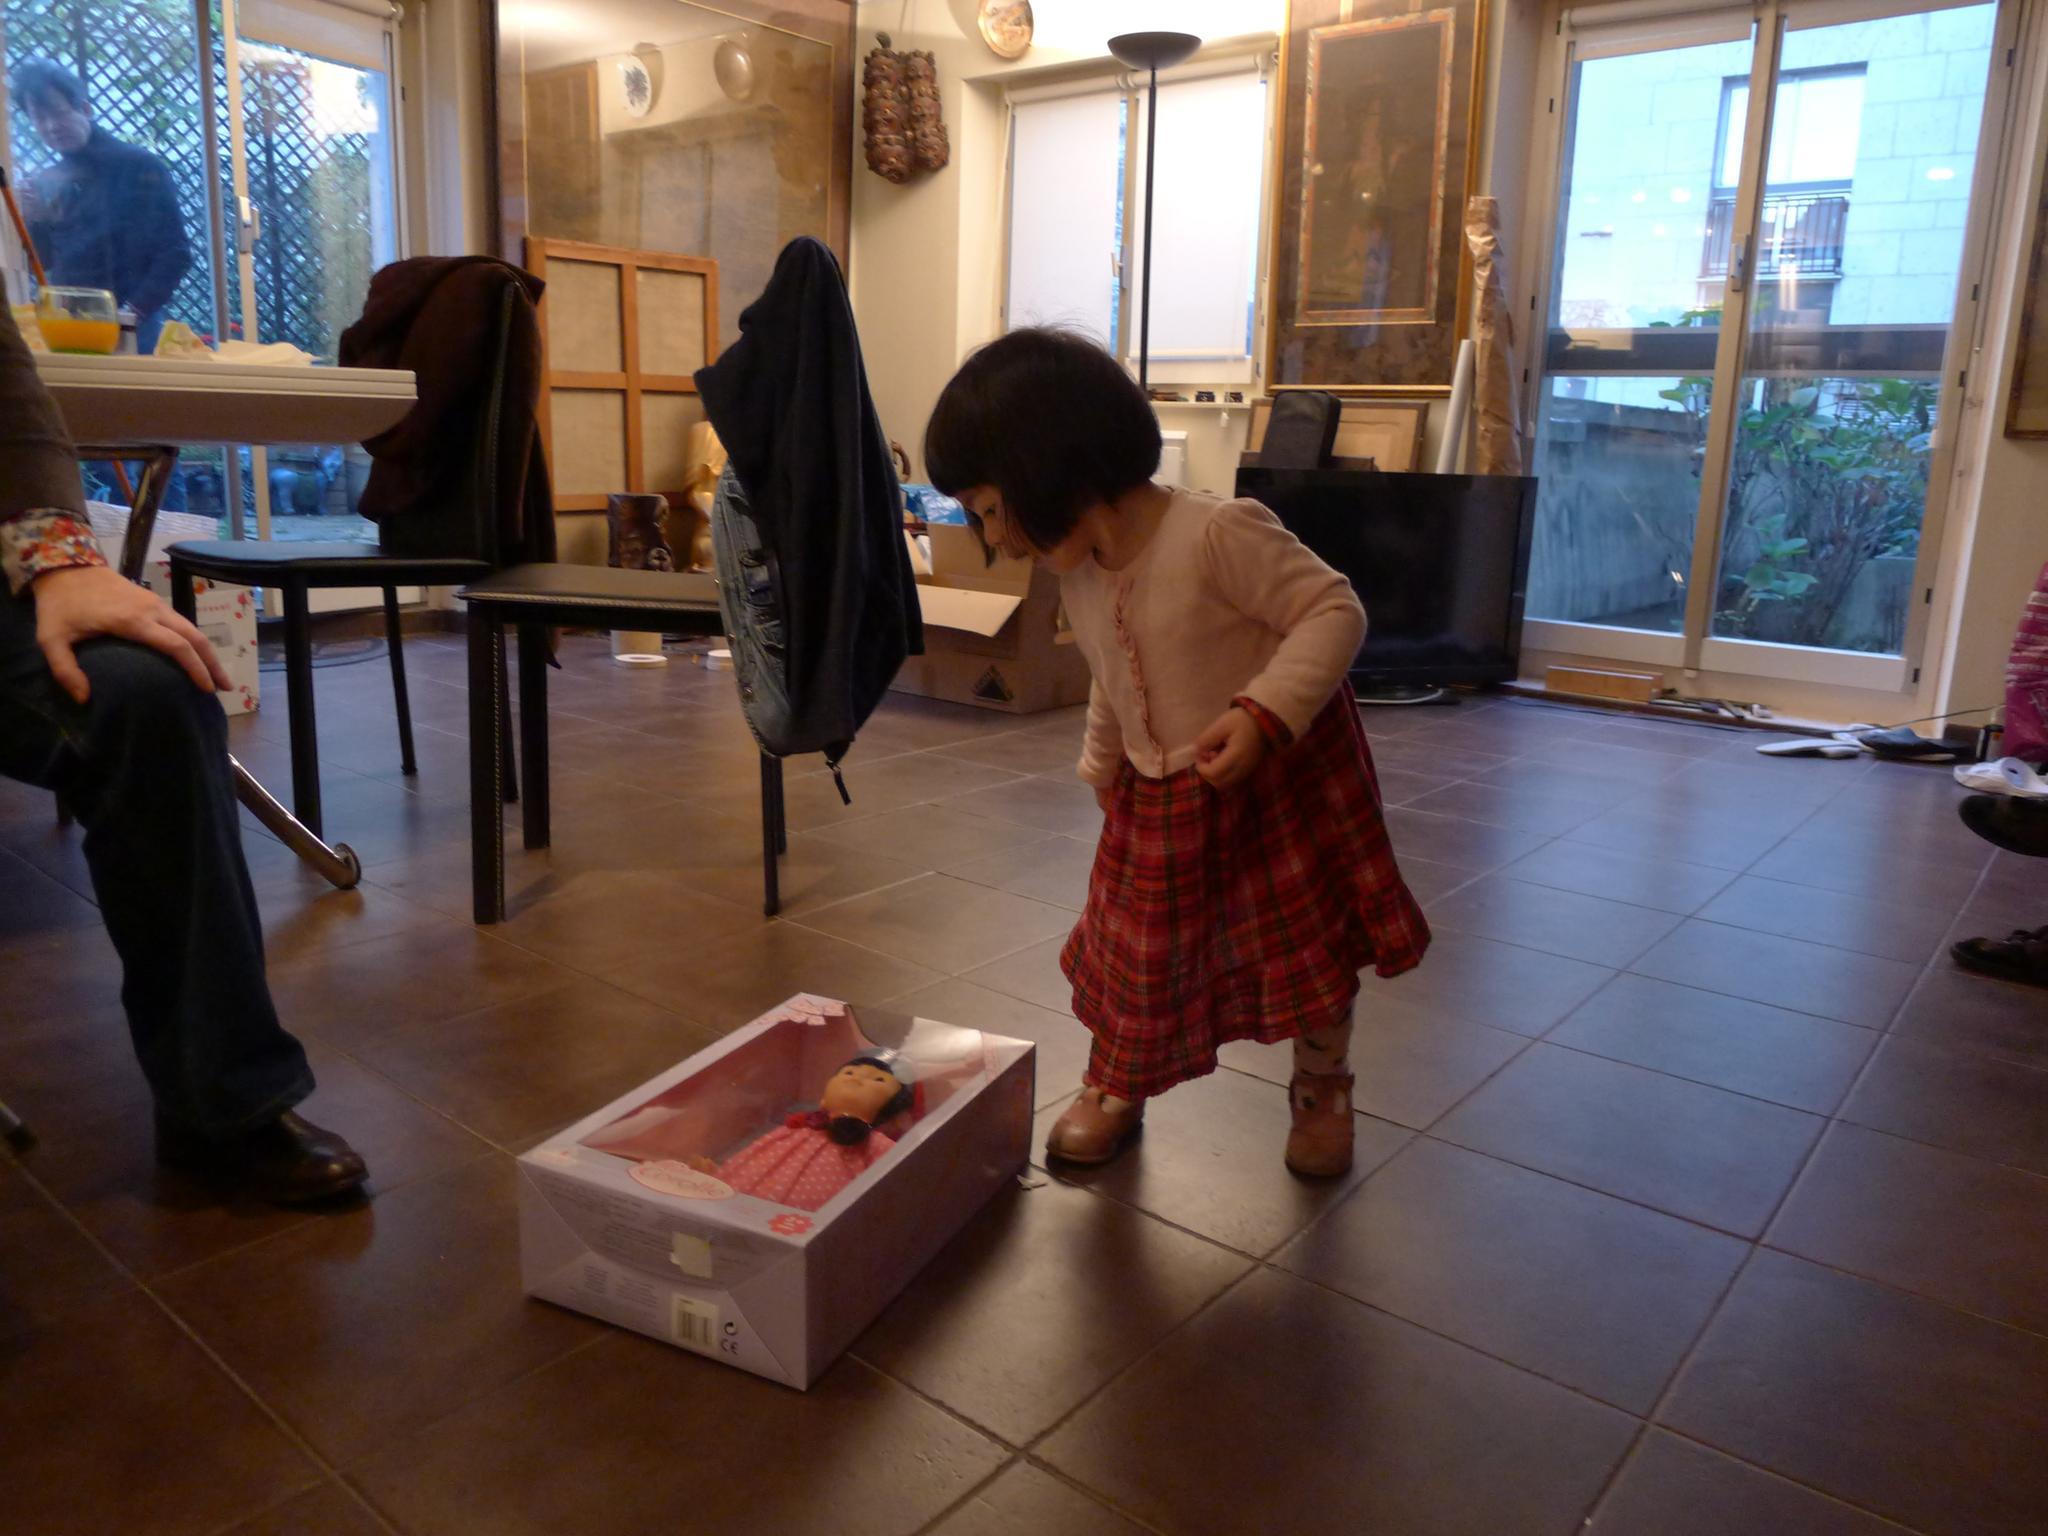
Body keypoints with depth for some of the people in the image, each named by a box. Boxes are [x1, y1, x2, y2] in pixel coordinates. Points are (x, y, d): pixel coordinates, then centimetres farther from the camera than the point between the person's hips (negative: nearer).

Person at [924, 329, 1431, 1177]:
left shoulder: (1219, 533, -28)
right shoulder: (1077, 578, -2)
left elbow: (1334, 611, -25)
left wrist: (1265, 714, -36)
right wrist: (1101, 772, 19)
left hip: (1281, 775, -5)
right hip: (1159, 798, 6)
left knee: (1308, 941, 10)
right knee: (1132, 944, 12)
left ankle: (1323, 1090, 36)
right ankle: (1114, 1086, 36)